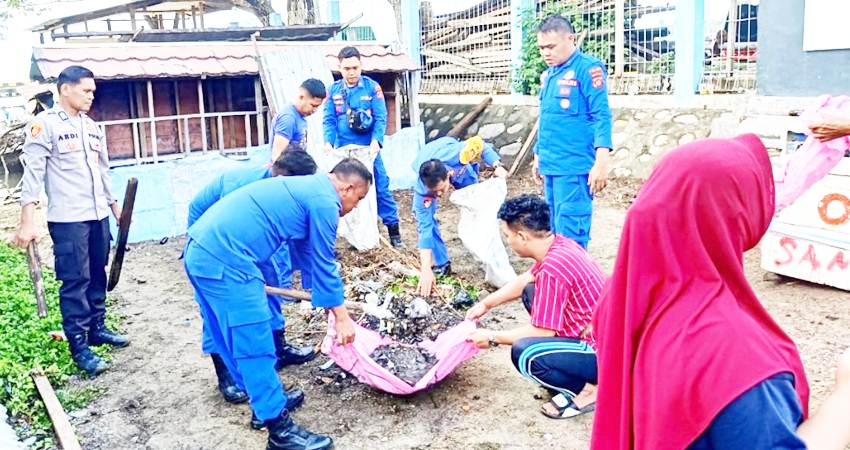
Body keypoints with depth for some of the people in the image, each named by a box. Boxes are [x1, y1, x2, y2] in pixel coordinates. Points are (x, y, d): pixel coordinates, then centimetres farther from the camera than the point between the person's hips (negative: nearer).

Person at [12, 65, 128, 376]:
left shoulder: (92, 127, 14)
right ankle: (79, 347, 4)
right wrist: (27, 221, -17)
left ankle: (97, 328, 26)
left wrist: (115, 205, 22)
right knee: (75, 281, -3)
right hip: (67, 220, -7)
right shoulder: (44, 124, -7)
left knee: (97, 276, 13)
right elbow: (33, 172, -12)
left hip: (98, 216, 7)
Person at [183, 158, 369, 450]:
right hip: (225, 261, -10)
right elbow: (324, 264, -2)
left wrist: (326, 300, 41)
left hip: (202, 252, 10)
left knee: (238, 339, 21)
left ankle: (266, 400, 36)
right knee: (255, 346, -2)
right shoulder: (324, 201, -6)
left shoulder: (305, 188, 24)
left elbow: (307, 253, 33)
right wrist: (342, 316, 8)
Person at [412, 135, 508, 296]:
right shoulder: (421, 190, -44)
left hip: (460, 167, 2)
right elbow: (425, 227, -44)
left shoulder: (458, 155, -45)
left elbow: (480, 145, -23)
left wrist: (497, 166, -36)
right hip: (426, 174, -1)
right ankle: (441, 264, -7)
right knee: (424, 216, -20)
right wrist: (426, 270, -49)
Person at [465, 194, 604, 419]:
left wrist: (493, 338, -8)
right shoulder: (560, 244, 1)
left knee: (523, 354, -27)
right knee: (531, 293, 16)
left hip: (603, 355, -10)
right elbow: (525, 280, 19)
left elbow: (543, 332, -20)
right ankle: (562, 371, 16)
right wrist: (485, 304, 22)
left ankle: (589, 390, -4)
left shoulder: (552, 268, -27)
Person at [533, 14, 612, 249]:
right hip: (551, 167, 8)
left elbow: (601, 116, -14)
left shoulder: (588, 68, -7)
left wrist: (601, 162, -22)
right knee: (556, 233, 12)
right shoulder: (547, 74, 16)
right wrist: (538, 156, 25)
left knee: (570, 237, -8)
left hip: (574, 168, -8)